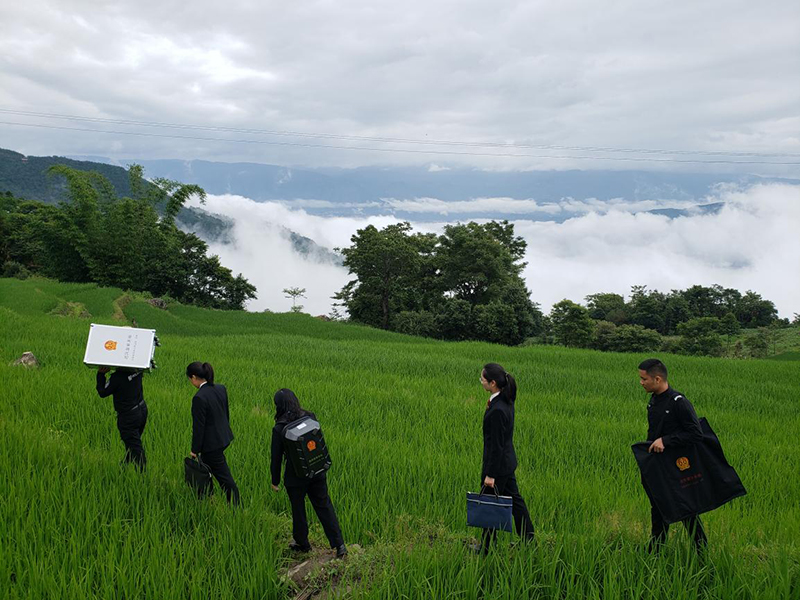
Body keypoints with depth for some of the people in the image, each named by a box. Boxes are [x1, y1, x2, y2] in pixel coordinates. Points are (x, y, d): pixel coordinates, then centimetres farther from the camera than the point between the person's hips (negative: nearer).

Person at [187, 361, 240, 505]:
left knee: (223, 476, 5)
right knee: (205, 466, 26)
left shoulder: (199, 398, -26)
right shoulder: (221, 388, -2)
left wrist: (195, 449, -9)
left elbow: (198, 426, -20)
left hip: (212, 442, -9)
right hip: (224, 437, 9)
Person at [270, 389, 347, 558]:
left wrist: (275, 481, 2)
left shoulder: (279, 429, -19)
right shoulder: (310, 417, -7)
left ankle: (302, 544, 37)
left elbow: (276, 457, -11)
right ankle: (339, 545, 10)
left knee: (298, 510, 17)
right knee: (324, 506, 14)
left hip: (295, 476, -4)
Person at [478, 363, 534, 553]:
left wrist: (490, 474, -19)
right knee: (514, 500, 20)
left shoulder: (497, 410, -28)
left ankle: (486, 549, 23)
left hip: (498, 464, -9)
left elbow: (496, 445, -24)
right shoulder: (506, 400, 0)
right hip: (507, 461, 9)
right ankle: (529, 542, 32)